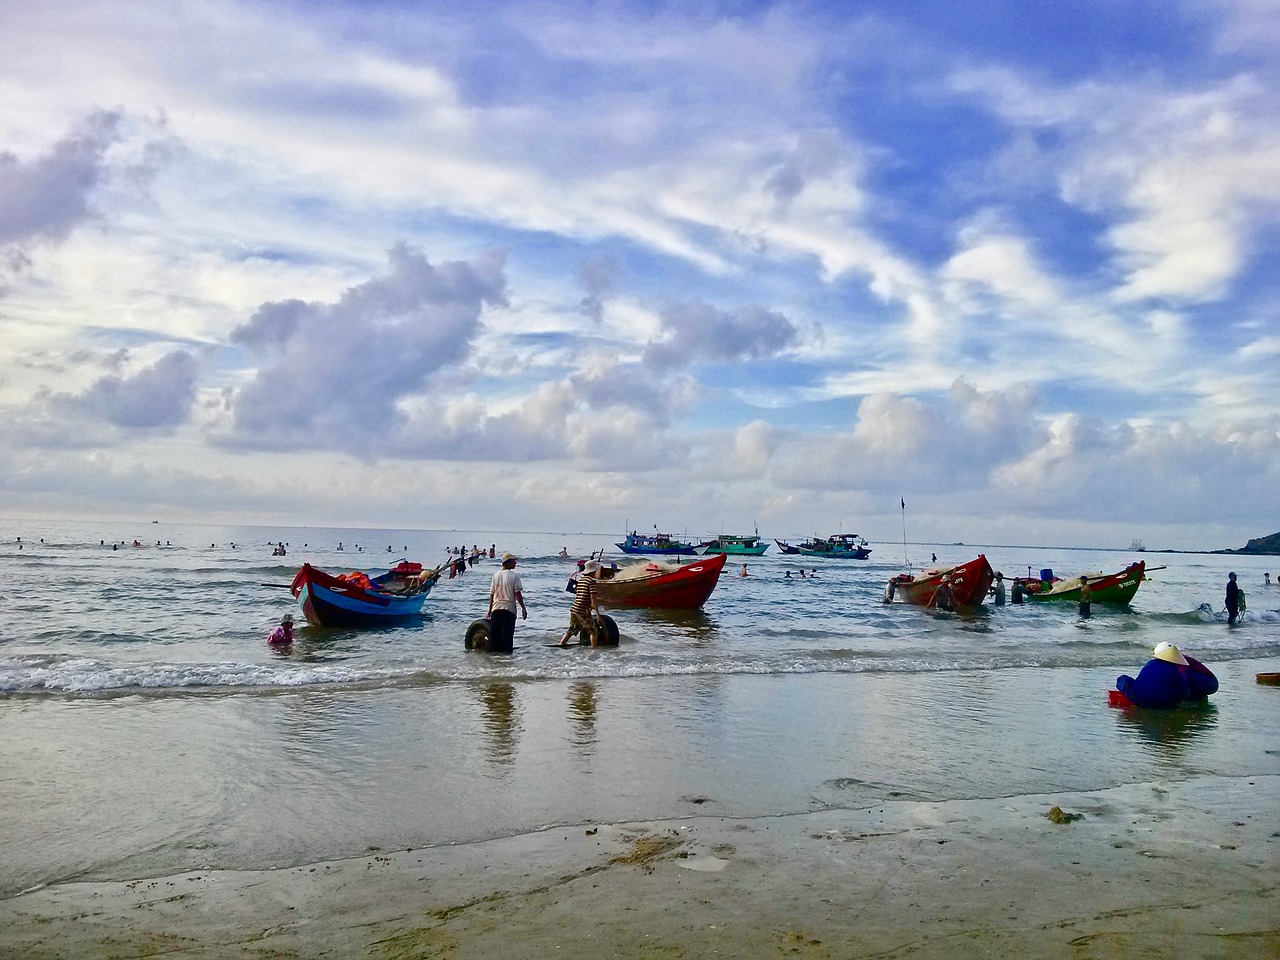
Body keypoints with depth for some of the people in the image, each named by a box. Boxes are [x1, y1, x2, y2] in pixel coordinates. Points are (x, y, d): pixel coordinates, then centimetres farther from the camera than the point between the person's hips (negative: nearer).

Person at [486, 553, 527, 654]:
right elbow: (518, 593, -11)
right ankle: (507, 650, 1)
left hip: (496, 608, 5)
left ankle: (493, 650, 13)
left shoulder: (496, 575, 8)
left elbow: (491, 593, 10)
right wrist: (523, 608, -5)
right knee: (508, 633, 1)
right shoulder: (514, 575, -8)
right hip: (509, 608, -5)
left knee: (494, 632, 9)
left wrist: (490, 610, 17)